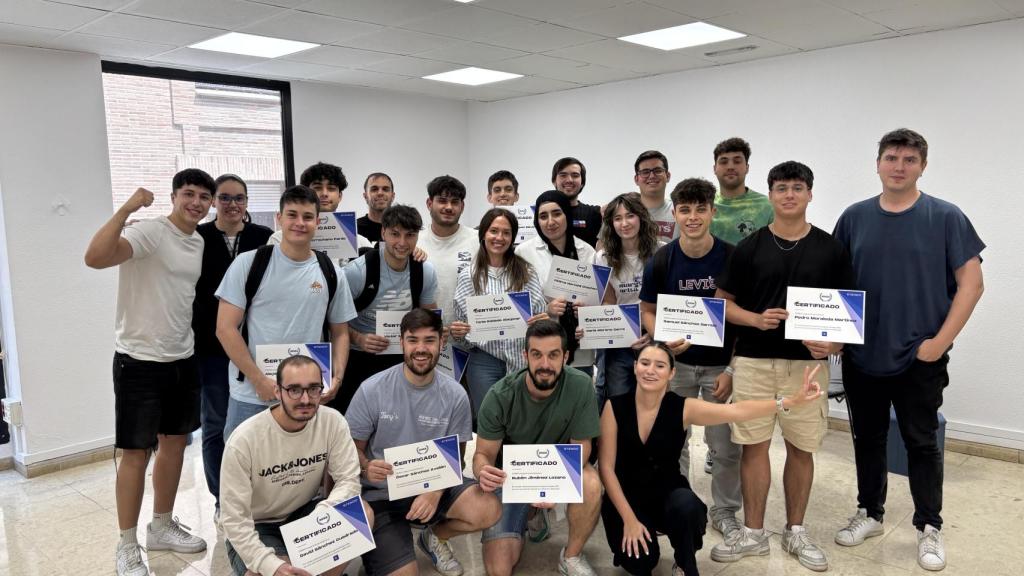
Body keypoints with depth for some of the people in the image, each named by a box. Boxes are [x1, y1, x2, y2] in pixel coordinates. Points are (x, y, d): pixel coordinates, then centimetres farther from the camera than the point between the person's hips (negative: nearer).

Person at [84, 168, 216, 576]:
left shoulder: (200, 243, 8)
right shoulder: (149, 231, -16)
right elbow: (95, 257, -33)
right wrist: (127, 209, -32)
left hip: (183, 359, 8)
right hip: (140, 360, -7)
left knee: (175, 442, 16)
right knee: (136, 452, 2)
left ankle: (162, 527, 32)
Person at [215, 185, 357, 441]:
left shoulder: (330, 273, 4)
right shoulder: (248, 263, -3)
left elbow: (340, 332, 12)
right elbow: (226, 328, -6)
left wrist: (337, 377, -4)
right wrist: (259, 380, -12)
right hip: (250, 396, -2)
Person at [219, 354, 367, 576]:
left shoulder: (332, 422, -15)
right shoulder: (244, 440, -24)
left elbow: (349, 480, -16)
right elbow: (233, 518, -22)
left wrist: (321, 515, -37)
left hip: (304, 514, 3)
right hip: (253, 529, -3)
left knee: (363, 514, -24)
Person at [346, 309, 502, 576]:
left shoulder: (455, 395, -8)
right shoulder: (372, 390, -12)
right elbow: (352, 447, -3)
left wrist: (436, 492, -20)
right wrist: (366, 466, -27)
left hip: (434, 486, 2)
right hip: (381, 494, -2)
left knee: (489, 510, -23)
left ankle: (434, 536, 11)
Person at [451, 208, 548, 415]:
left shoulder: (527, 273, 5)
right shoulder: (468, 277, 5)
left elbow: (541, 317, 7)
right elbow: (460, 326, 10)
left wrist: (544, 321, -14)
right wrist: (456, 332, -11)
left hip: (522, 359, 1)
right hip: (484, 361, 0)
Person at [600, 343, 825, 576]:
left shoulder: (683, 409, -11)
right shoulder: (615, 407, -13)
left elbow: (736, 411, -23)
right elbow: (606, 467, -12)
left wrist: (790, 401, -35)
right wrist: (629, 519, -17)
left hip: (668, 493, 1)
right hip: (625, 497, 0)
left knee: (686, 505, -33)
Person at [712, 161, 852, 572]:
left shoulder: (831, 249, 4)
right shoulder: (749, 247, 2)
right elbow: (723, 303, 4)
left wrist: (836, 341, -12)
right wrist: (756, 319, -14)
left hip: (808, 363, 1)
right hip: (753, 361, 0)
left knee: (802, 448, 9)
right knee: (754, 445, 5)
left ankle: (795, 531, 26)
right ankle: (753, 532, 19)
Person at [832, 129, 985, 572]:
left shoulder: (946, 218, -5)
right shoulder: (854, 217, 3)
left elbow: (971, 282, -6)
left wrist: (941, 341, -12)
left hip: (920, 358, -3)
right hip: (861, 356, 3)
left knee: (922, 444, 7)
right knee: (867, 439, 14)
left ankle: (929, 528, 23)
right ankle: (869, 513, 30)